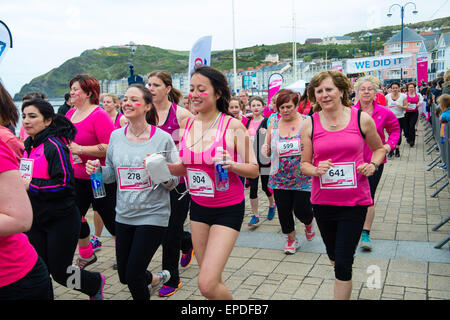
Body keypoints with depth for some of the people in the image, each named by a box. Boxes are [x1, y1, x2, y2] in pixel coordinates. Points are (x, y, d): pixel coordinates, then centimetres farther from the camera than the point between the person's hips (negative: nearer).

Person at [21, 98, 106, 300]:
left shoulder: (54, 146, -15)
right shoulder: (28, 146, 10)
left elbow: (65, 183, -22)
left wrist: (31, 185, -20)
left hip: (61, 220, -7)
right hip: (35, 221, 7)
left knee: (60, 273, 3)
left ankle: (96, 283, 31)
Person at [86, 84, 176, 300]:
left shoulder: (162, 138, -10)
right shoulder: (116, 136, 3)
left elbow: (174, 182, -5)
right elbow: (111, 175, 12)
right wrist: (97, 169, -9)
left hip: (153, 216, -5)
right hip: (124, 215, 5)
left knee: (133, 276, -3)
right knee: (124, 276, 15)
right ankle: (156, 278, 46)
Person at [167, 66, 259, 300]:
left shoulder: (234, 126, -13)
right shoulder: (186, 125, 2)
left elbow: (254, 170, -10)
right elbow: (183, 168, 10)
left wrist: (231, 165, -29)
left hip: (229, 209, -5)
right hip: (198, 206, 5)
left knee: (207, 285, -11)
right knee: (211, 279, 15)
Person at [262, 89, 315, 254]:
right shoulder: (273, 124, 4)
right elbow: (268, 152, 12)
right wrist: (266, 149, -10)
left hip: (303, 177, -3)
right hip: (280, 178, 3)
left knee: (301, 210, -2)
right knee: (283, 210, 8)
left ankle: (309, 223, 37)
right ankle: (291, 239, 33)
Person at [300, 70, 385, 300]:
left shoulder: (362, 119, -4)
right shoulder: (309, 124, -2)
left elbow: (379, 148, 13)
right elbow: (304, 164, 4)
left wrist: (372, 164, -7)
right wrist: (316, 169, -18)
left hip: (355, 201, -2)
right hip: (322, 201, 2)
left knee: (343, 262, -3)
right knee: (333, 255, 22)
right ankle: (343, 291, 52)